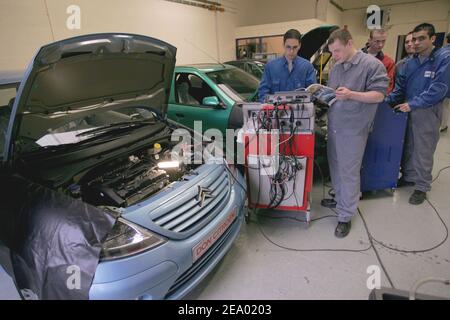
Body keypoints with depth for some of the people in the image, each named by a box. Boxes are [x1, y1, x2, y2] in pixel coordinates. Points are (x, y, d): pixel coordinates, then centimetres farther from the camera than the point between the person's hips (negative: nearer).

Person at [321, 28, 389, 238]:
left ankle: (345, 216, 9)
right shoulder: (336, 68, 13)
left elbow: (379, 95, -12)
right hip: (333, 126, 7)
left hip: (353, 130, -7)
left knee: (349, 172, -2)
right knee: (335, 166, 15)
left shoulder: (372, 64, -8)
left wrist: (351, 95, -25)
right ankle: (340, 199, 35)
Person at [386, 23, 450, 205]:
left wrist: (413, 104, -23)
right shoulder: (409, 63, 8)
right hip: (407, 110, 6)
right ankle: (409, 177, 33)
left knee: (423, 152, 3)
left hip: (427, 112, -6)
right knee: (409, 147, 16)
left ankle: (422, 186, 16)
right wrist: (388, 101, -3)